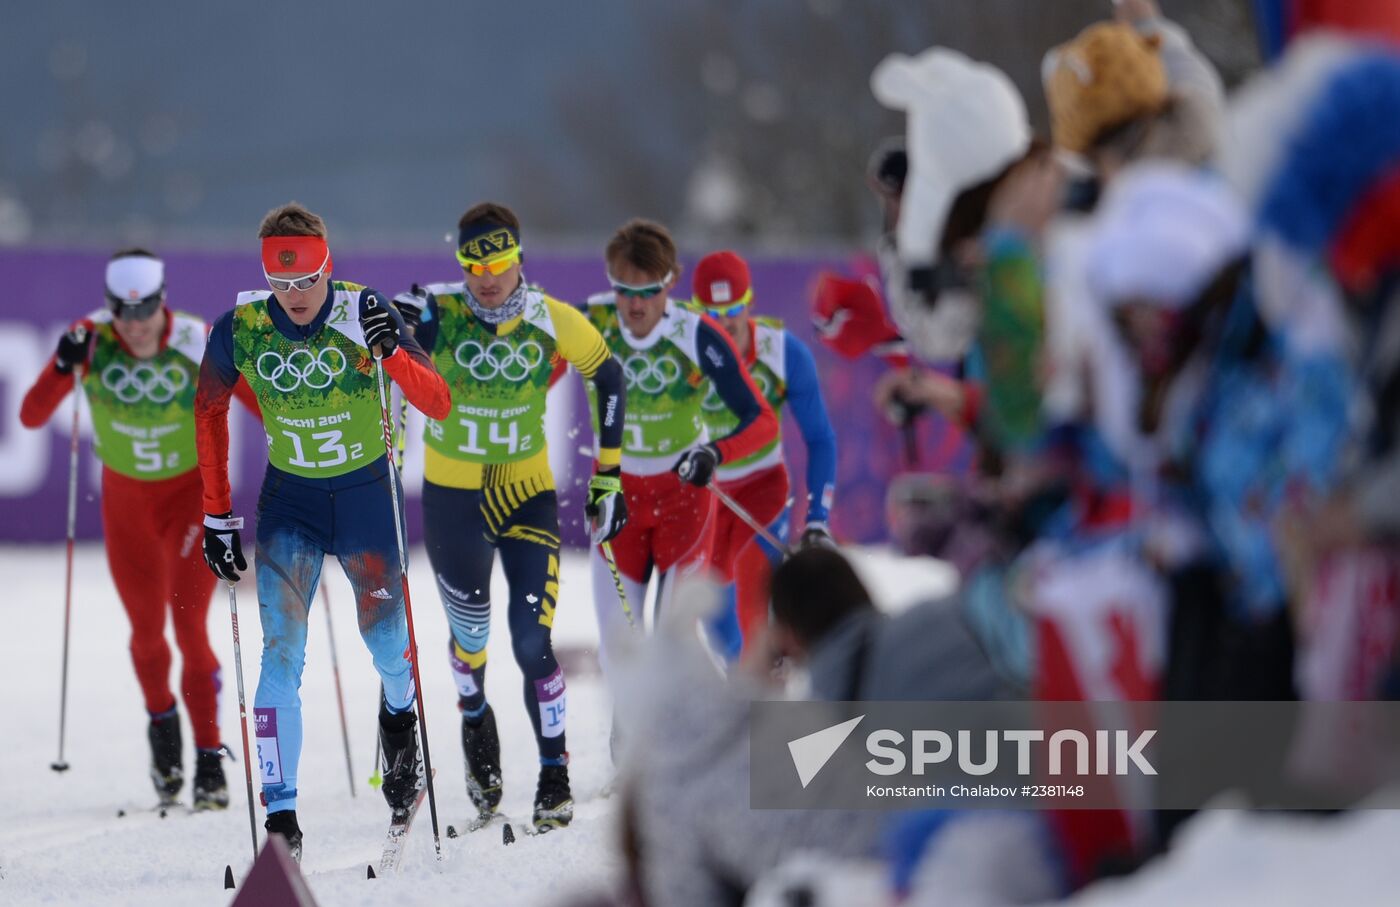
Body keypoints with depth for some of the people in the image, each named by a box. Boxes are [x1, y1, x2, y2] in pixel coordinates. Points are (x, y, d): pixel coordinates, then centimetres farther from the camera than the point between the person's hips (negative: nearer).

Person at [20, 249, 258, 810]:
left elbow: (262, 404, -15)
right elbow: (31, 417, -21)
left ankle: (209, 761, -6)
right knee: (147, 631, 11)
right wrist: (64, 369, -37)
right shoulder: (90, 341, -18)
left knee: (190, 626, -13)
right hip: (126, 500, 2)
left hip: (192, 494, -2)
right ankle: (161, 720, 41)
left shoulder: (198, 344, -22)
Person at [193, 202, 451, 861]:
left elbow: (438, 405, -19)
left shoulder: (363, 313, -17)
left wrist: (391, 351, -38)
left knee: (386, 641, 3)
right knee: (280, 653, -11)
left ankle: (399, 718, 40)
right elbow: (209, 412, 5)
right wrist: (218, 516, 5)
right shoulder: (240, 328, -12)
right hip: (289, 498, 1)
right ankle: (281, 816, -11)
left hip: (366, 492, -1)